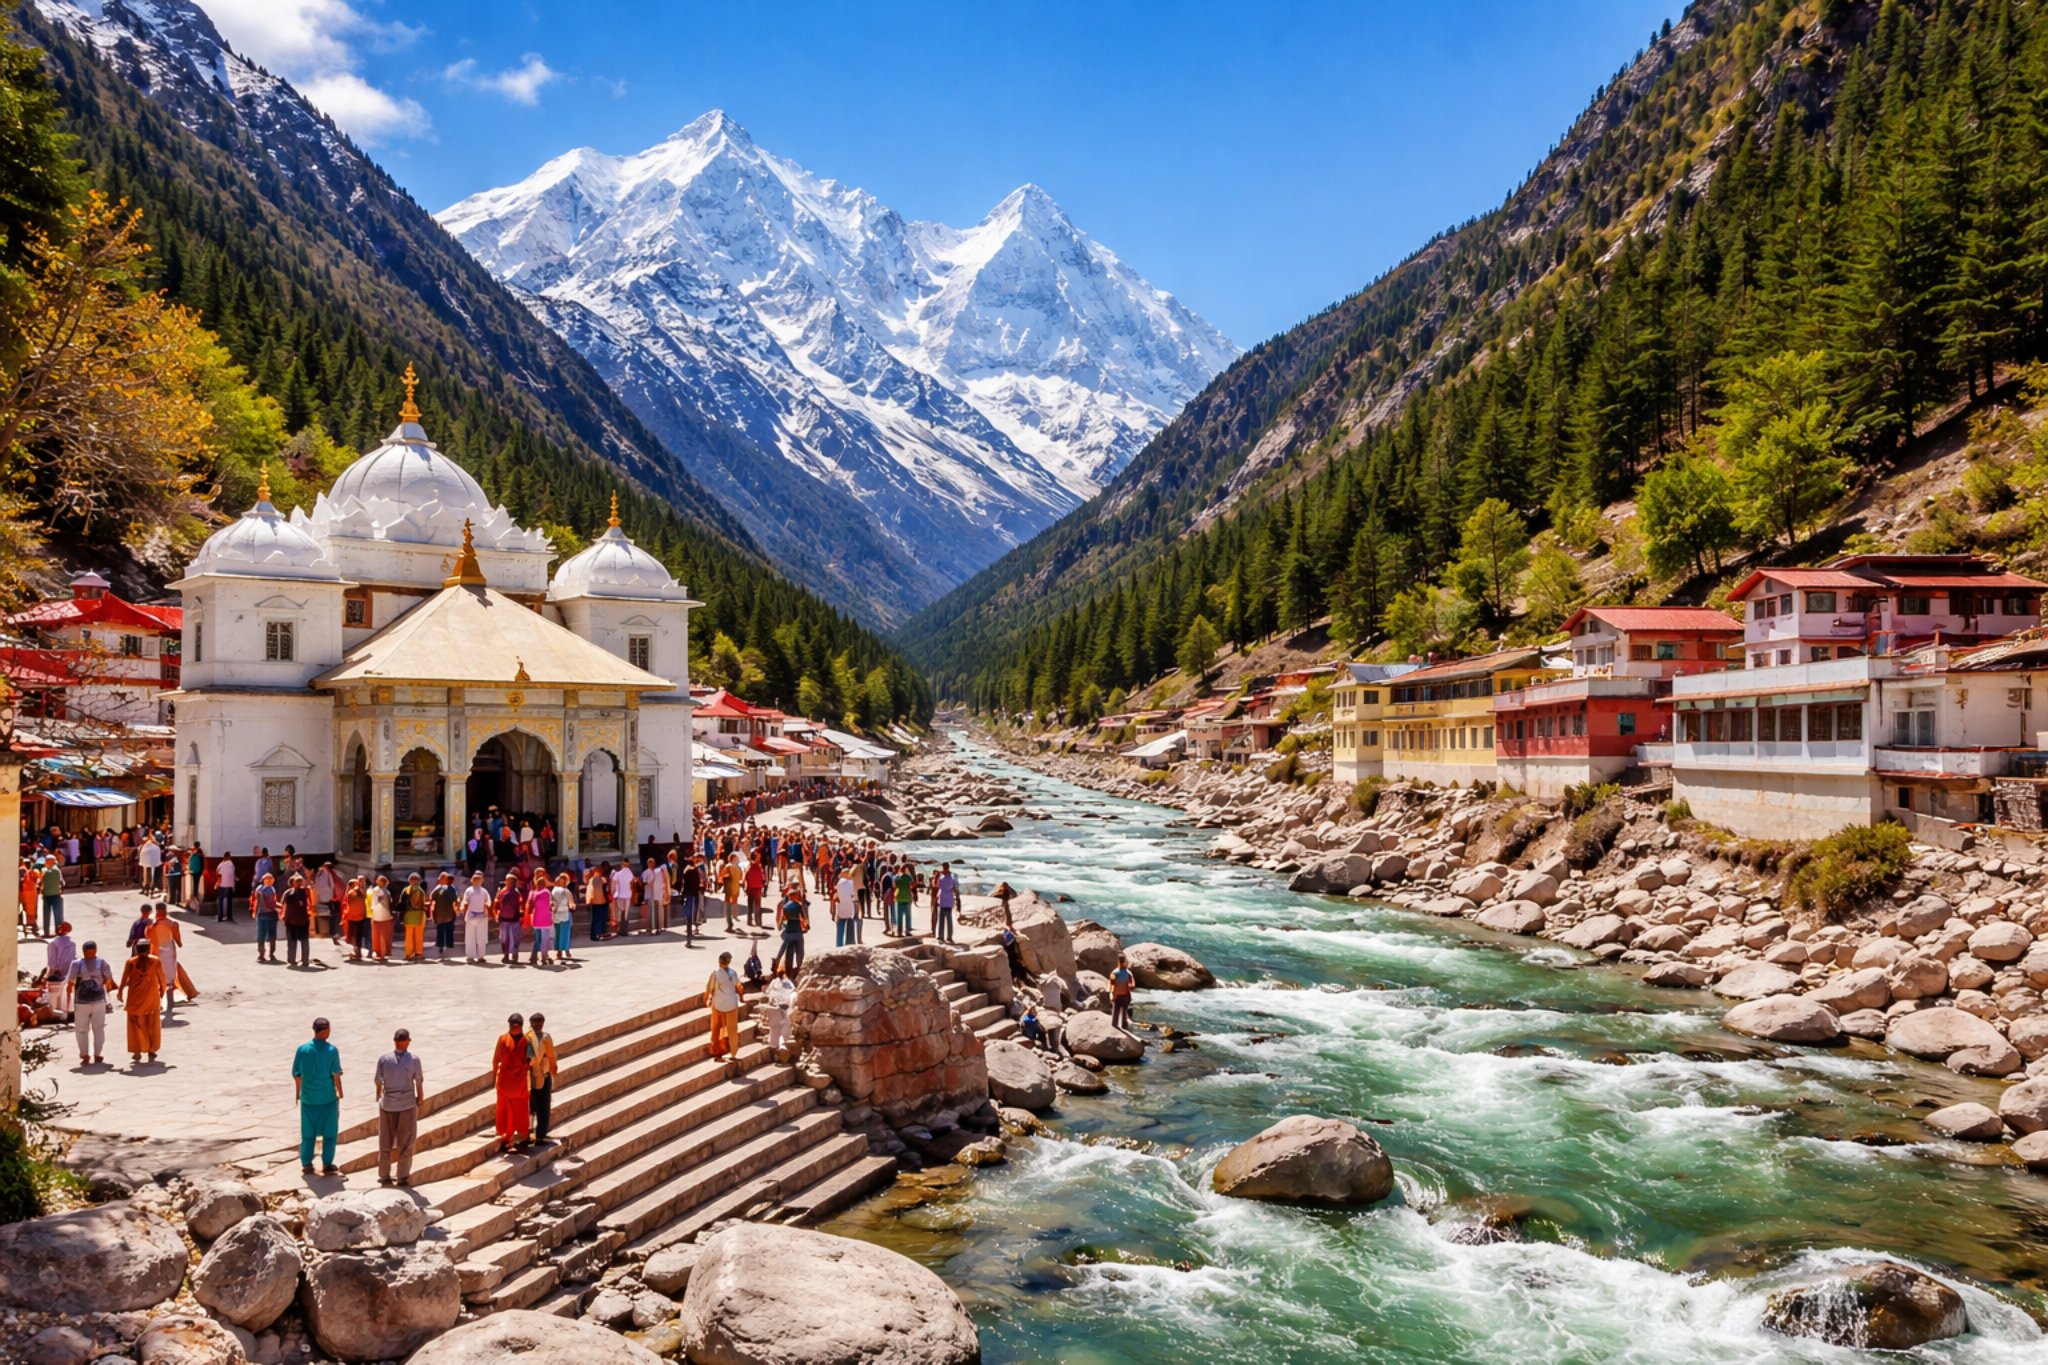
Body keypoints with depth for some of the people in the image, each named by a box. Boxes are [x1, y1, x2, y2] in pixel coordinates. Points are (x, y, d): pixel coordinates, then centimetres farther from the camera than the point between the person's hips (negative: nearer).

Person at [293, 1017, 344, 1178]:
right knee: (329, 1131, 9)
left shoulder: (302, 1049, -4)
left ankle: (306, 1164, 17)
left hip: (308, 1097, 3)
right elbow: (336, 1074, -11)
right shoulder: (332, 1050, -11)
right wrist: (339, 1092, 2)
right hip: (328, 1097, -3)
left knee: (308, 1132, 14)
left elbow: (296, 1074, 1)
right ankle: (327, 1165, 10)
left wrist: (298, 1092, 15)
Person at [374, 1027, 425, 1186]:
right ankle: (403, 1177, 11)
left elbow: (378, 1082, 0)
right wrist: (420, 1100, 9)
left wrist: (378, 1099, 16)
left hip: (387, 1105, 2)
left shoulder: (383, 1059, -6)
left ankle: (384, 1176, 20)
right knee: (405, 1143, 9)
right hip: (407, 1104, -2)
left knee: (385, 1143, 13)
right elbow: (419, 1084, -6)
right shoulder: (413, 1060, -10)